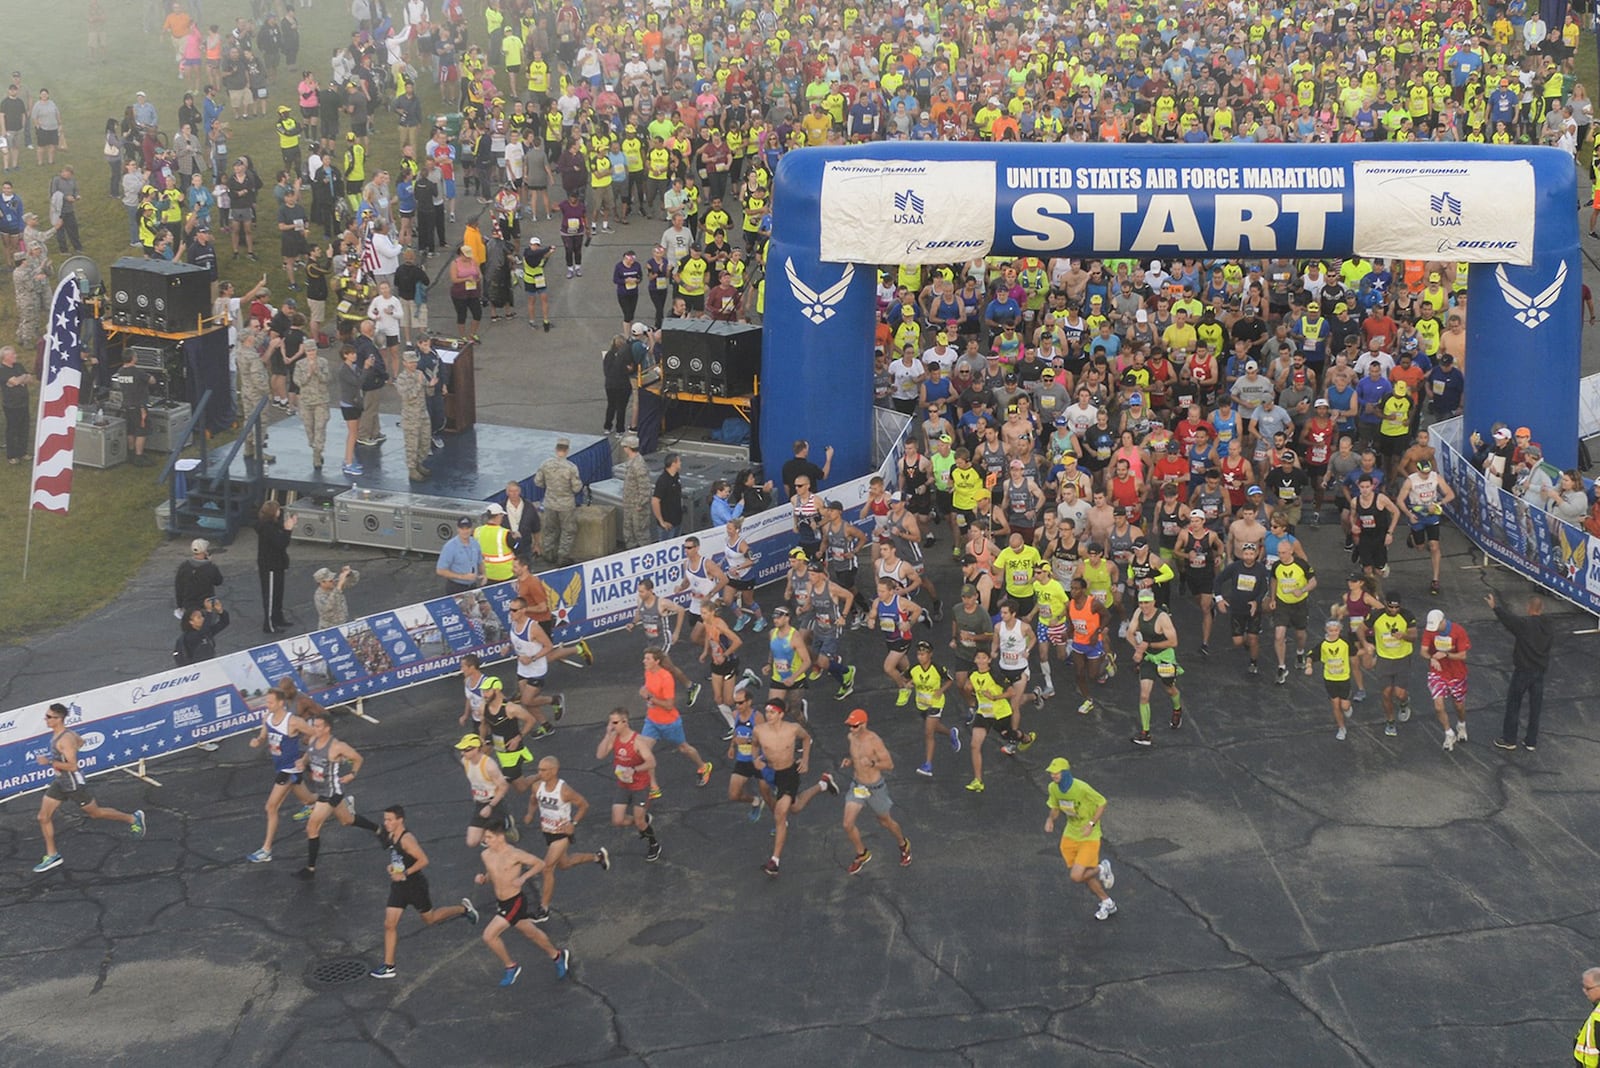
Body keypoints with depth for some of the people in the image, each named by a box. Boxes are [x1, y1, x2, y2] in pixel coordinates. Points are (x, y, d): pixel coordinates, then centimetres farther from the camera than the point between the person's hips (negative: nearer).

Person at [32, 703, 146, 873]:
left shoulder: (65, 739, -28)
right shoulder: (56, 734, 0)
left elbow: (72, 766, -30)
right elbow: (80, 742, 17)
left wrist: (49, 762, -29)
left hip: (74, 784, -9)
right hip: (60, 782, 9)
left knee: (95, 813, 11)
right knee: (43, 817, 5)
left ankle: (133, 818, 30)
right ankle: (52, 856, 17)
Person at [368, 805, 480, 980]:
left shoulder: (407, 839, -25)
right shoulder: (391, 837, 2)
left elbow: (423, 860, -28)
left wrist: (404, 874, -27)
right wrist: (393, 866, 3)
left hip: (415, 885, -8)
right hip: (398, 887, 8)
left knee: (429, 918, 14)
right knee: (389, 924, 1)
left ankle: (464, 909, 36)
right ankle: (388, 967, 5)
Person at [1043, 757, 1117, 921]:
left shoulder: (1082, 788, -27)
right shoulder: (1053, 788, -8)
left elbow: (1102, 803, -13)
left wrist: (1092, 824, -22)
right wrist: (1050, 819, -12)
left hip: (1089, 836, -6)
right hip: (1070, 835, 6)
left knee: (1077, 876, -15)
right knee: (1084, 876, 14)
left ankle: (1101, 869, 16)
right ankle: (1107, 903, 37)